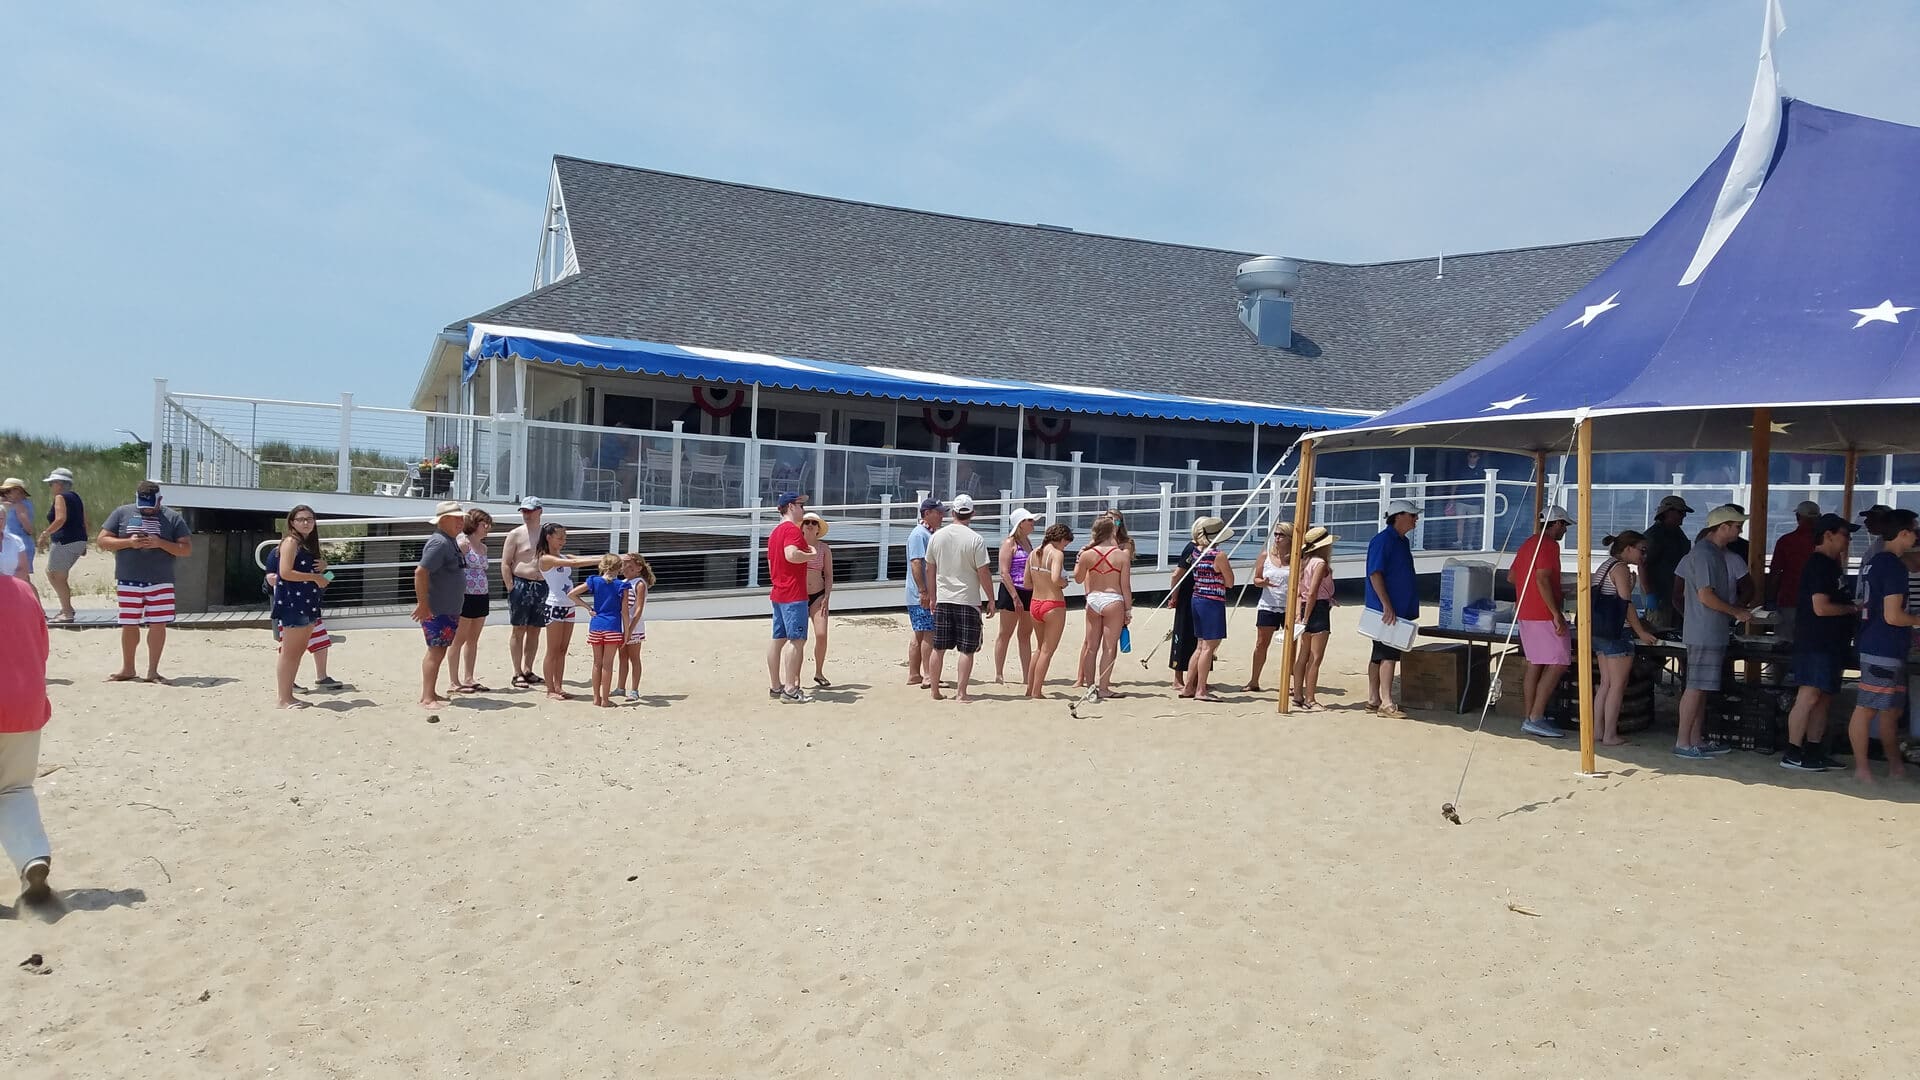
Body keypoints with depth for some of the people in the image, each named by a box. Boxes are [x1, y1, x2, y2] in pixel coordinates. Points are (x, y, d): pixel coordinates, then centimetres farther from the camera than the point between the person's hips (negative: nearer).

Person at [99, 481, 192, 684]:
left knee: (158, 625, -2)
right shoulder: (121, 513, 6)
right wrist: (129, 542, -11)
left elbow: (187, 549, 0)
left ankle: (153, 671, 9)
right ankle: (127, 669, 23)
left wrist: (161, 543, -15)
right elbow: (102, 540, 5)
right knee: (129, 625, 8)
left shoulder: (172, 518, 3)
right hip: (128, 582, 1)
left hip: (160, 582, -1)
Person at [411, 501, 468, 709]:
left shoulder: (451, 542, 14)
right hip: (436, 610, -10)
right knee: (436, 651, -8)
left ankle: (430, 693, 22)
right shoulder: (439, 542, -18)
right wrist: (423, 604, -24)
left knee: (439, 652, 14)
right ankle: (427, 698, -6)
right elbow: (420, 572, -24)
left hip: (449, 610, 10)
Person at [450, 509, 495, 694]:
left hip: (482, 596, 8)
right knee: (459, 640, -1)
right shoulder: (463, 544, -9)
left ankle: (469, 679, 18)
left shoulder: (483, 547, 15)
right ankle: (455, 681, 4)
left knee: (473, 640, 11)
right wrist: (457, 597, -19)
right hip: (466, 596, -8)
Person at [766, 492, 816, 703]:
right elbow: (791, 554, -30)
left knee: (778, 639, 11)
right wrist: (810, 555, -14)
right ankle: (790, 689, -12)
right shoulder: (792, 529, -13)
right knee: (797, 639, -9)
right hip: (794, 594, -10)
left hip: (778, 593, 10)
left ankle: (775, 686, 16)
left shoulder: (775, 531, 19)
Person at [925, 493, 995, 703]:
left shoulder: (937, 536, 3)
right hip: (968, 599, -4)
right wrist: (991, 599, -1)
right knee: (967, 649, 3)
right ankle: (961, 692, 2)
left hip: (943, 599, 4)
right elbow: (984, 573, -12)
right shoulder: (976, 539, -11)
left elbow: (930, 570, 11)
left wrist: (933, 596, 21)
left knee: (939, 648, 11)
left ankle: (935, 691, 17)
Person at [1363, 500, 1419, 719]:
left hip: (1399, 609, 10)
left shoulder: (1402, 542, 17)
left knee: (1379, 655, 12)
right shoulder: (1382, 540, -12)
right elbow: (1375, 574, -19)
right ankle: (1386, 703, -10)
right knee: (1388, 654, -11)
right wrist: (1387, 606, -23)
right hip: (1385, 610, -9)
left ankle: (1374, 700, 16)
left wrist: (1411, 609, 22)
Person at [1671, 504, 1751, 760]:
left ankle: (1696, 740, 16)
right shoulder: (1705, 554, -16)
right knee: (1696, 687, -7)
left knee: (1702, 688, 11)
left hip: (1712, 632, 10)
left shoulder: (1714, 552, 15)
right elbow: (1706, 596, -21)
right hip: (1704, 632, -10)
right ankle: (1682, 742, -4)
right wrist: (1737, 612, -10)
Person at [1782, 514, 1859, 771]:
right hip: (1815, 642, -11)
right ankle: (1792, 754, -8)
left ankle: (1814, 751, 18)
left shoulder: (1829, 565, 17)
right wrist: (1853, 608, -8)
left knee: (1824, 699, 12)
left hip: (1830, 642, 11)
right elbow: (1821, 608, -20)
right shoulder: (1819, 565, -15)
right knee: (1809, 696, -10)